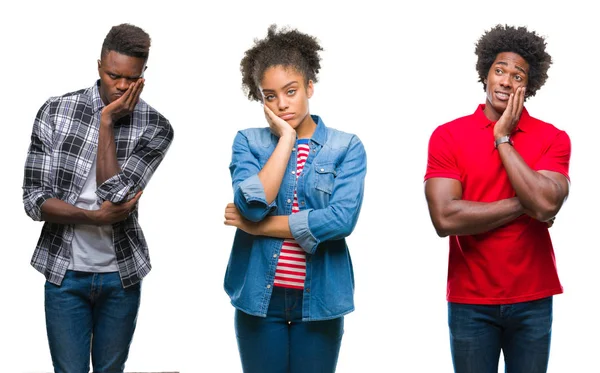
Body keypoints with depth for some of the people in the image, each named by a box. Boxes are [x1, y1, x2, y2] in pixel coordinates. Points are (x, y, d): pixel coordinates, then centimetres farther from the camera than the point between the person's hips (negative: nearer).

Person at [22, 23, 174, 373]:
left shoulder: (155, 127, -7)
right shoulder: (55, 112, -6)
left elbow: (114, 194, -20)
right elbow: (34, 200, -9)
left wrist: (107, 121, -16)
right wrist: (95, 216, -20)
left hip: (121, 275, 1)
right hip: (64, 272, 0)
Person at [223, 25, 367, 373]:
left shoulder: (347, 147, -1)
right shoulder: (248, 142, 3)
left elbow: (343, 219, -16)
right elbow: (254, 204, -14)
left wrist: (258, 226, -12)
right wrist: (286, 139, -10)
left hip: (319, 298, -1)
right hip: (259, 296, 1)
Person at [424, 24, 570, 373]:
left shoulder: (554, 138, -2)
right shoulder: (447, 136, -5)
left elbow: (546, 204, -20)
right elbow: (445, 218, -16)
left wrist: (503, 138, -12)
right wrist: (523, 205, -12)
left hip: (533, 301, 1)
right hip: (470, 301, -1)